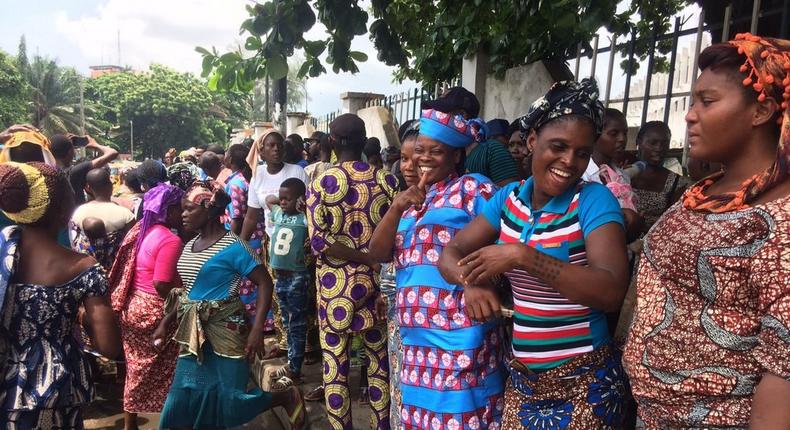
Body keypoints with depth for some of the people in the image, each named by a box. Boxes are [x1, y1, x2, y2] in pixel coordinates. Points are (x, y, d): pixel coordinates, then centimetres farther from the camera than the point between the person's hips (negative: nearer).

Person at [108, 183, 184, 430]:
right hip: (154, 312, -8)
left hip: (133, 307, 8)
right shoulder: (170, 240, -21)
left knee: (138, 370, 20)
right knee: (160, 372, 7)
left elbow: (126, 271, 12)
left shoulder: (142, 230, 5)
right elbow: (161, 284, -27)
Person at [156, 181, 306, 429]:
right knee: (184, 398, 8)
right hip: (194, 334, 7)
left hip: (224, 332, -7)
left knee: (227, 400, -1)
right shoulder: (190, 245, 7)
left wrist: (257, 328, -24)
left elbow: (265, 283, -17)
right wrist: (165, 323, 13)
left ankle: (288, 397, 20)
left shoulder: (232, 247, -16)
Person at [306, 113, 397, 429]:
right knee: (378, 361, 15)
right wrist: (374, 259, 8)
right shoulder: (386, 180, -2)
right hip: (375, 281, 2)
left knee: (335, 363, 10)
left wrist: (368, 259, -13)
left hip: (335, 283, -2)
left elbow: (318, 241, -15)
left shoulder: (320, 184, -7)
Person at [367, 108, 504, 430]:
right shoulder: (413, 201, 17)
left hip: (458, 334, -7)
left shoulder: (473, 187, -3)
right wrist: (397, 207, -6)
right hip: (415, 337, 7)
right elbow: (378, 254, 7)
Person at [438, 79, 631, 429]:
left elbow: (612, 292, -23)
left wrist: (522, 255, -29)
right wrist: (471, 281, -21)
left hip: (584, 382, -4)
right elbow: (451, 252, 1)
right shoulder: (509, 198, 0)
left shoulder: (594, 200, -13)